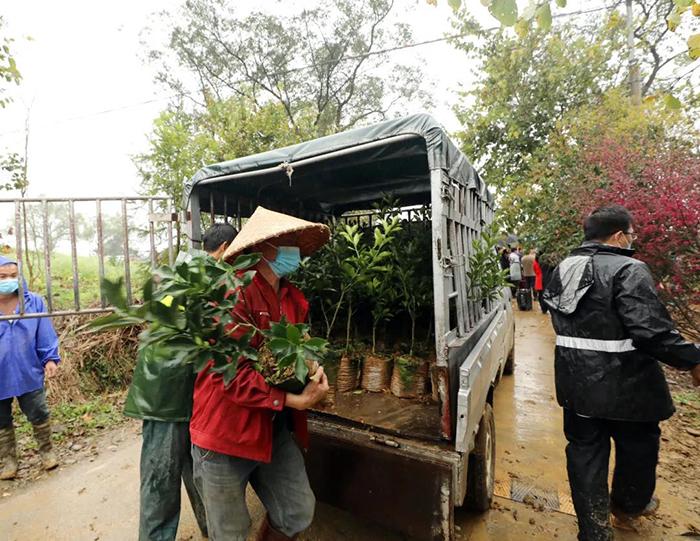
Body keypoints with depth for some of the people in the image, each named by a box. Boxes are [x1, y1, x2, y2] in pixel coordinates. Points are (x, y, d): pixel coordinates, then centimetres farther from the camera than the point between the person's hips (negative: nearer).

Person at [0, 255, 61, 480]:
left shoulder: (34, 302, -8)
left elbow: (45, 334, -4)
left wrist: (50, 358, -10)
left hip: (29, 374, -1)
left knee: (39, 415, 12)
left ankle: (46, 450, 33)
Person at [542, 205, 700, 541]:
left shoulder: (563, 270, 5)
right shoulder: (628, 269, -19)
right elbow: (651, 329, -24)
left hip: (576, 383, 6)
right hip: (623, 384, -5)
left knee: (585, 452, 16)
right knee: (639, 447, 24)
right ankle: (628, 504, 48)